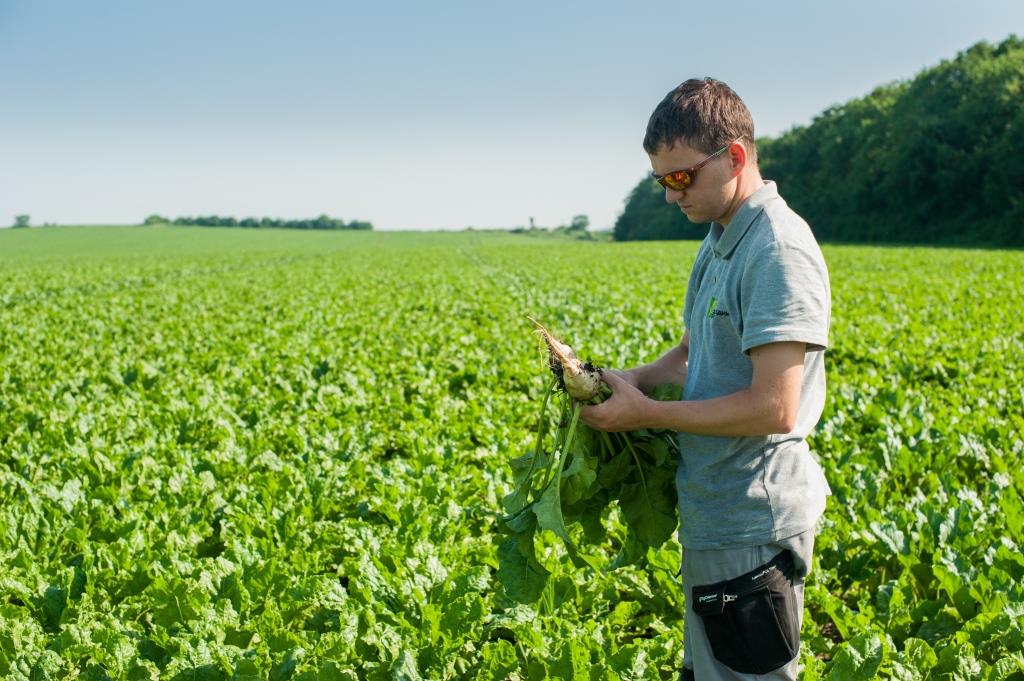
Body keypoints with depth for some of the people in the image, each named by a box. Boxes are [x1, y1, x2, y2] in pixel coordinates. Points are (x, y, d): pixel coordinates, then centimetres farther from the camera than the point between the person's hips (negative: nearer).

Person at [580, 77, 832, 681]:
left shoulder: (778, 250, -20)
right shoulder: (720, 241, 11)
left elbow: (772, 408, -25)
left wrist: (645, 412, -17)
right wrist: (628, 380, 0)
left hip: (753, 525, -10)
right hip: (716, 513, 10)